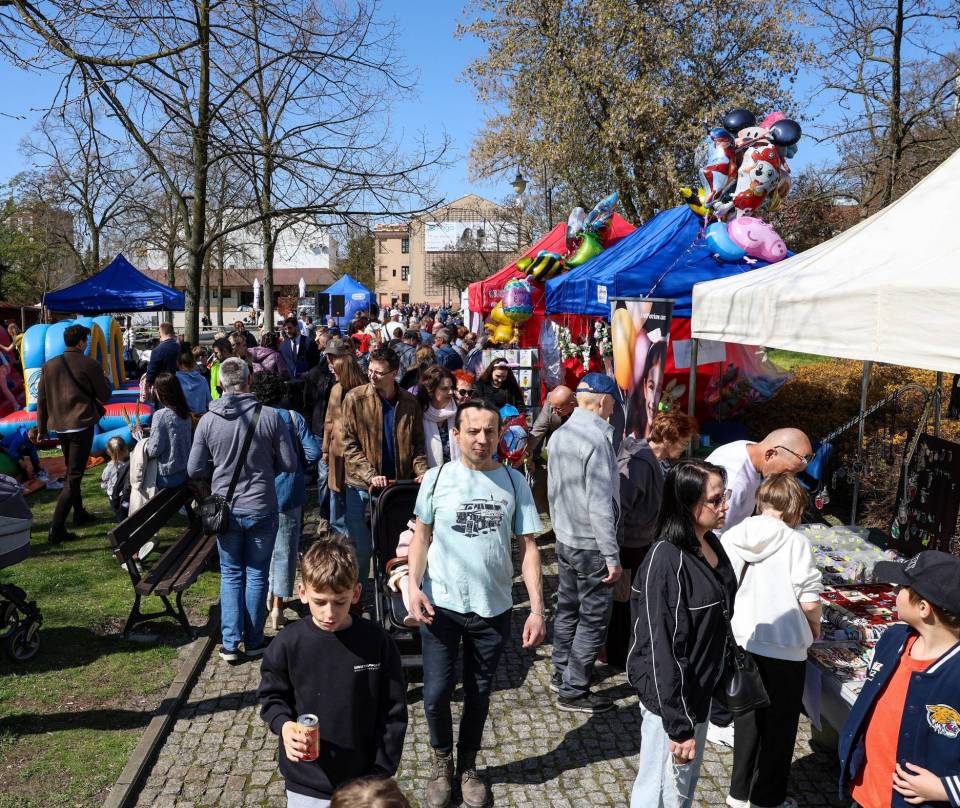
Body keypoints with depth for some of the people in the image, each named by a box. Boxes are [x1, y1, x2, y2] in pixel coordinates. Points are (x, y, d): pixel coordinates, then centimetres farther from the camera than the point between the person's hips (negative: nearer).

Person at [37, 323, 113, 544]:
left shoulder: (49, 365, 5)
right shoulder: (90, 365, -10)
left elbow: (41, 399, 8)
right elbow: (105, 396, -4)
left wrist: (42, 428, 15)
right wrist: (104, 380, 15)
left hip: (59, 426, 6)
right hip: (82, 425, -6)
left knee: (72, 471, 24)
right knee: (74, 477, -5)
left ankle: (79, 514, 35)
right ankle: (57, 529, -10)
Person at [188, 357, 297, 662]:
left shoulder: (208, 421, -8)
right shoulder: (270, 416, -12)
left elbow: (194, 470, -1)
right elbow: (290, 464, -7)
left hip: (225, 509, 1)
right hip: (262, 508, -1)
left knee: (230, 575, 15)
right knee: (257, 574, 13)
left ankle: (230, 643, 15)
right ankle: (253, 641, 22)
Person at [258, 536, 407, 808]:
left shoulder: (377, 642, -12)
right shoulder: (288, 643, -12)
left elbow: (393, 711, -5)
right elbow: (271, 695, 2)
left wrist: (381, 772, -4)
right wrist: (284, 724, -17)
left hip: (362, 781, 0)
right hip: (306, 785, 0)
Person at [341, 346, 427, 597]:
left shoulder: (409, 403, 2)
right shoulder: (355, 398, -6)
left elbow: (417, 444, 6)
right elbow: (349, 444, -9)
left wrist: (422, 472, -11)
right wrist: (370, 475, -18)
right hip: (361, 487, -2)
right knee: (361, 547, 4)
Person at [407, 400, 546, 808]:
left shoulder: (514, 482, -3)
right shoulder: (437, 478, -5)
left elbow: (528, 547, 0)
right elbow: (421, 536, 4)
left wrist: (537, 609, -5)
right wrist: (413, 585, -11)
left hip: (493, 608, 1)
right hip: (441, 605, -1)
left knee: (479, 694, 15)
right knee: (436, 694, 4)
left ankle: (468, 766, 38)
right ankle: (442, 764, 31)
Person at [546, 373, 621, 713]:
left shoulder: (559, 434, 4)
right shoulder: (597, 438, -21)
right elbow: (600, 503, -23)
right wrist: (612, 555, -19)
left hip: (564, 538, 9)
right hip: (591, 544, -8)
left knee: (568, 608, 20)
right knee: (593, 618, 3)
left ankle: (561, 673, 34)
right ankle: (573, 691, 12)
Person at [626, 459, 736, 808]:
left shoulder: (711, 544, 0)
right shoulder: (666, 560, -27)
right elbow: (663, 649, -25)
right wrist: (679, 725, -20)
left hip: (700, 689, 8)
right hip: (670, 697, -8)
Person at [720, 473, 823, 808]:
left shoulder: (730, 538, -3)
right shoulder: (795, 542, -15)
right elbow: (809, 601, -15)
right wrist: (814, 626, 6)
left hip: (741, 644, 4)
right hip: (783, 649, -4)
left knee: (747, 720, 21)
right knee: (779, 727, 14)